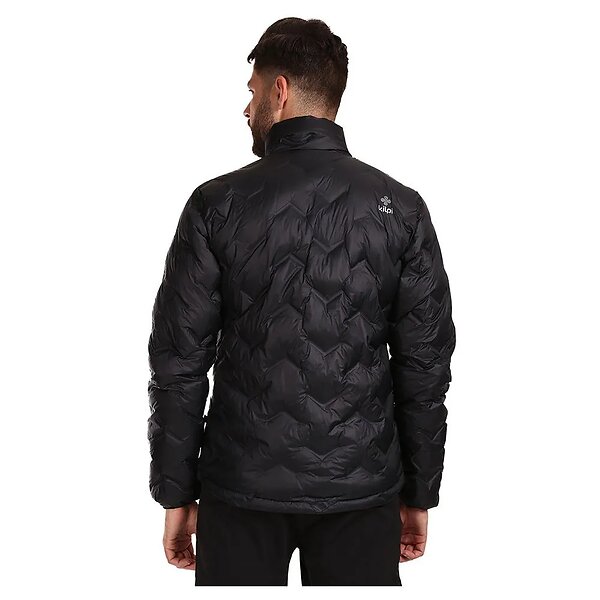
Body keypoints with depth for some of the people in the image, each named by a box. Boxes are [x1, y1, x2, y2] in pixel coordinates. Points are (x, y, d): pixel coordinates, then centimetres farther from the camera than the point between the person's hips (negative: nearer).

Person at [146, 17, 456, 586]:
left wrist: (175, 495, 4)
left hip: (243, 486, -1)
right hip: (361, 491, 1)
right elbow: (426, 365, -2)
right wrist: (418, 494, 8)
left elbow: (179, 363, -6)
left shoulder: (217, 204, -7)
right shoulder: (401, 208, -3)